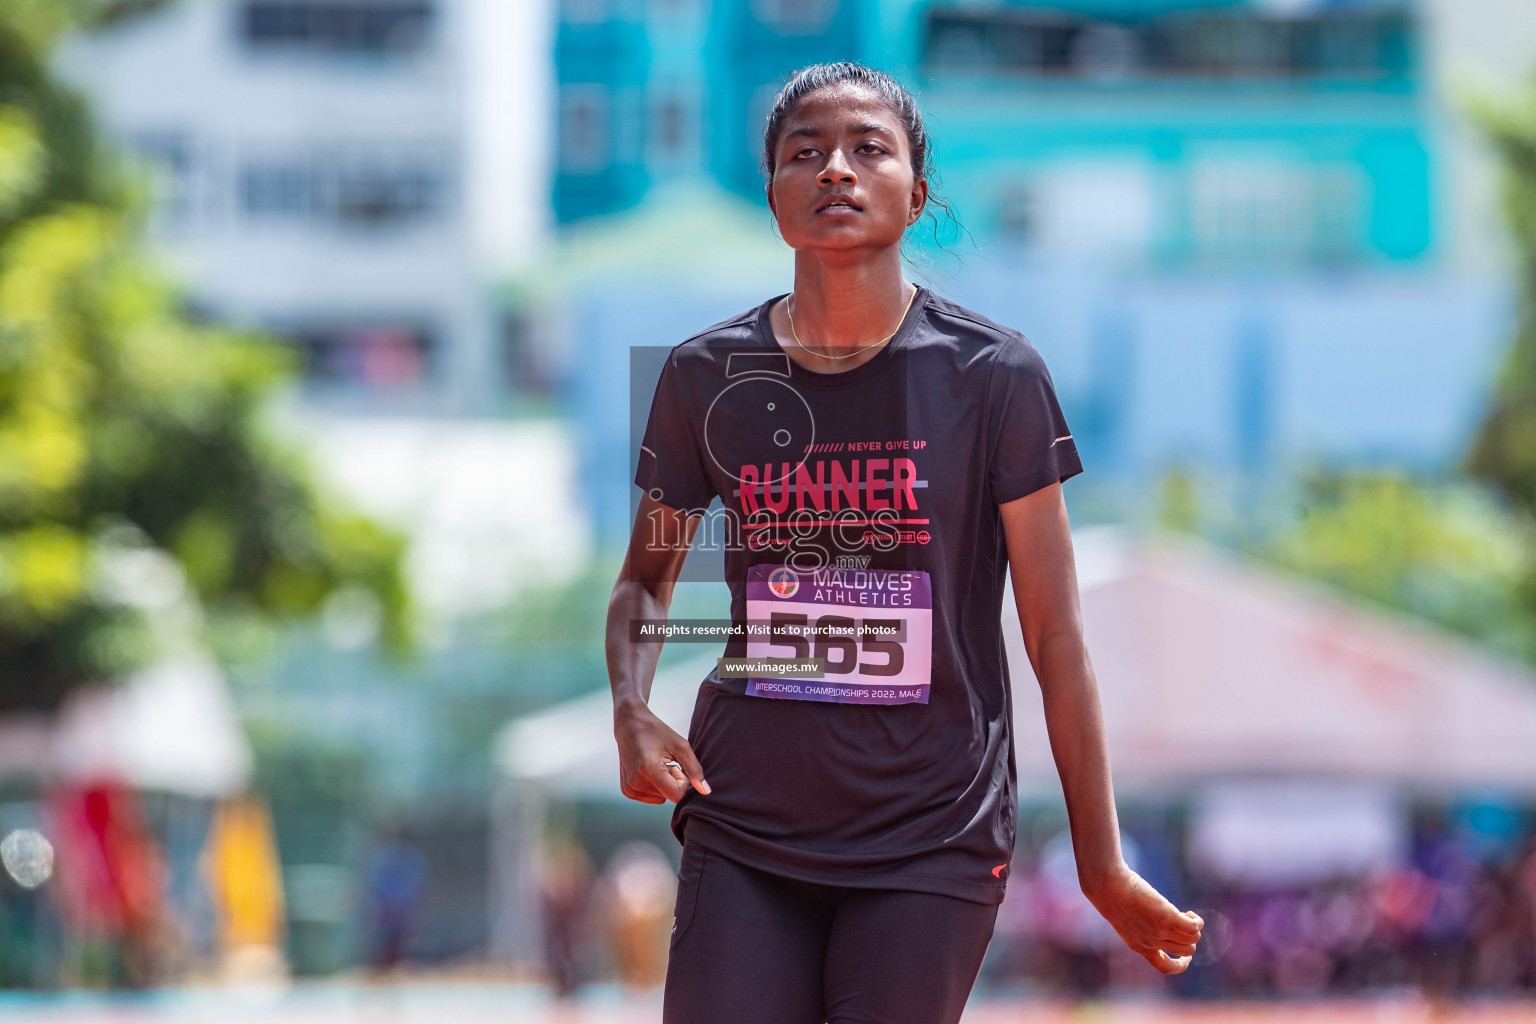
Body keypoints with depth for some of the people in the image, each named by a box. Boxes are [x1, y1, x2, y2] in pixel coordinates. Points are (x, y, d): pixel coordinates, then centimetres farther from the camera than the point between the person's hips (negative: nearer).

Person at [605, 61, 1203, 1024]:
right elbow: (646, 576, 16)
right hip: (744, 832, 2)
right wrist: (632, 711, -5)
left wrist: (1103, 866, -2)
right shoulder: (707, 377, 2)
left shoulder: (993, 375, -4)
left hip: (932, 839, -2)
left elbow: (1055, 636, -2)